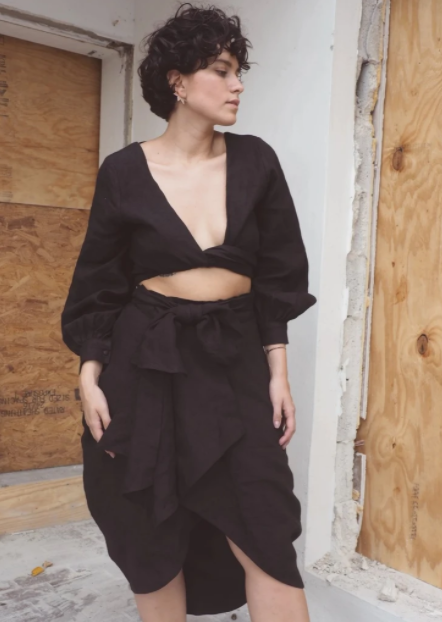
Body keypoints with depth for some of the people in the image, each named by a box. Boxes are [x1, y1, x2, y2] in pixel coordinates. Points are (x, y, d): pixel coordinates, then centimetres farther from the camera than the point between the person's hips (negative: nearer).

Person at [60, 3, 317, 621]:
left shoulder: (255, 161, 3)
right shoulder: (124, 170, -2)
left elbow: (277, 274, 5)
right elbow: (98, 284, 3)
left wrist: (278, 374, 1)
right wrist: (90, 379, -4)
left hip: (235, 361, 1)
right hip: (144, 362, 0)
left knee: (265, 535, -2)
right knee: (152, 541, 10)